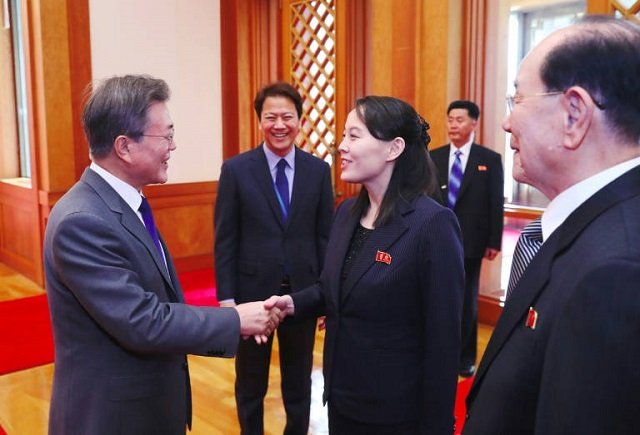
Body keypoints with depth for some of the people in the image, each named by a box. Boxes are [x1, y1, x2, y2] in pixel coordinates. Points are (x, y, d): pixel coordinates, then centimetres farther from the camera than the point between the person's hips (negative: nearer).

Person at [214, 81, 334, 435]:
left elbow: (325, 235, 2)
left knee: (299, 381, 18)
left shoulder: (318, 170, -1)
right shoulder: (236, 169, -5)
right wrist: (226, 297, -8)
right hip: (252, 291, -1)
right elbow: (224, 241, -5)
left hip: (303, 292, 1)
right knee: (250, 383, 17)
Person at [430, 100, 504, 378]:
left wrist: (494, 242, -6)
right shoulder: (434, 157, 6)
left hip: (470, 242, -2)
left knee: (466, 302, 10)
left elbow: (496, 204, -2)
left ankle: (465, 359, 24)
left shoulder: (490, 159, -1)